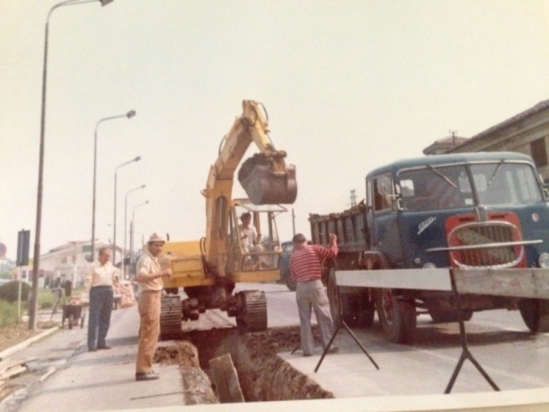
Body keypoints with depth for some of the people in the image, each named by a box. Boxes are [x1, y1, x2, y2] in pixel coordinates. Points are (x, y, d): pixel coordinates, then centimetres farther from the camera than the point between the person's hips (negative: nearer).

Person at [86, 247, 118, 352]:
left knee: (105, 318, 8)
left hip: (108, 291, 6)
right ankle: (91, 344, -5)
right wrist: (89, 293, -10)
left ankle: (101, 342, 16)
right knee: (94, 318, -7)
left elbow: (115, 272, 34)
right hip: (97, 290, -6)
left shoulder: (111, 266, 13)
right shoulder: (93, 266, -4)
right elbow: (89, 280, -7)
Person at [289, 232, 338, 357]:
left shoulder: (293, 256, 11)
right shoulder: (314, 248, 1)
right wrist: (334, 242, 19)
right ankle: (328, 345, 9)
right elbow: (332, 253, 3)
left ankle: (307, 349, 8)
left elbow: (294, 276, 14)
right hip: (315, 285, -3)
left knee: (304, 319, 8)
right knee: (324, 316, 7)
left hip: (301, 287, 3)